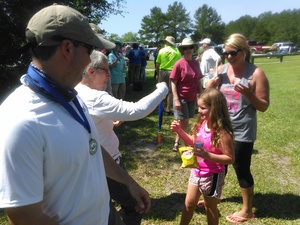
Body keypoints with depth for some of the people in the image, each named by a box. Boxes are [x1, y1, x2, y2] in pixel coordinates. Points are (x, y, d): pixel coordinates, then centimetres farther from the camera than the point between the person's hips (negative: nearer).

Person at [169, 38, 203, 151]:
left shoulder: (196, 63, 3)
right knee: (184, 122, -1)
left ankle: (178, 142, 26)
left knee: (185, 122, 13)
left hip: (192, 98, 5)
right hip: (181, 97, -5)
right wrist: (176, 99, -18)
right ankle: (177, 142, 15)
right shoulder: (179, 64, -13)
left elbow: (198, 81, 11)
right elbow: (173, 83, -13)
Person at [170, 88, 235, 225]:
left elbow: (230, 158, -23)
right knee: (189, 203, 21)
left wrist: (207, 155, -33)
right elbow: (193, 143, 10)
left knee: (210, 207, 16)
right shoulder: (202, 124, -4)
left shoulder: (222, 132, -26)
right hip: (197, 172, 7)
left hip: (212, 176, -7)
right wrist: (179, 131, -3)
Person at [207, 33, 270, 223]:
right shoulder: (221, 70, 1)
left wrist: (248, 94, -27)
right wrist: (211, 86, -13)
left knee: (241, 168, 5)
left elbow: (264, 106, -10)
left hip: (242, 131, -5)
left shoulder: (256, 73, -12)